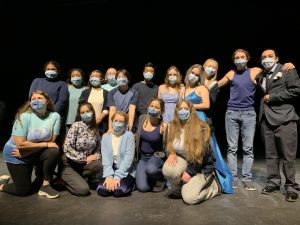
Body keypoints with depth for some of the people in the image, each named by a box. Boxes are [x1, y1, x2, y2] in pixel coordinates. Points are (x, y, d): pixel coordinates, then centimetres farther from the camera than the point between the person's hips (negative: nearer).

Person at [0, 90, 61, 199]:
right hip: (16, 155, -2)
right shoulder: (24, 116, -22)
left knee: (54, 152, -28)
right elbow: (20, 144, -27)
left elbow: (51, 142, -16)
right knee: (23, 191, -1)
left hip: (37, 153, 3)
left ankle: (45, 184, -9)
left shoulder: (55, 116, -16)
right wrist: (46, 144, -23)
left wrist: (26, 152, -19)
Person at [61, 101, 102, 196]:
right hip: (70, 164, -5)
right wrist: (85, 158, -18)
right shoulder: (76, 126, -14)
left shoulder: (95, 129, 3)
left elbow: (98, 148, 10)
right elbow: (67, 148, -19)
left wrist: (96, 156, -13)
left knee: (99, 164, -26)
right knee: (83, 189, -21)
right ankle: (66, 178, 10)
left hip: (84, 164, 5)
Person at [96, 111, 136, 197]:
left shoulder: (129, 135, -5)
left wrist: (117, 177, -21)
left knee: (119, 190, -27)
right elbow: (105, 158, -5)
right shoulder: (105, 136, 4)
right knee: (101, 190, -22)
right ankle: (111, 182, 9)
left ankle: (129, 183, 5)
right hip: (110, 171, 3)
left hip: (126, 171, -2)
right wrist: (109, 176, -19)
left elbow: (128, 157, -13)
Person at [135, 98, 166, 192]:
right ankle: (151, 177, 20)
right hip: (142, 156, 3)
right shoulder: (142, 118, -4)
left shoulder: (163, 125, -17)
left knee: (150, 169, -38)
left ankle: (161, 177, -1)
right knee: (142, 187, -15)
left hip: (156, 155, -3)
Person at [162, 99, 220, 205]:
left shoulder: (201, 128, -17)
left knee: (188, 198, -19)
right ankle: (178, 189, 3)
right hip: (184, 160, 4)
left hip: (202, 166, -4)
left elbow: (202, 153, -17)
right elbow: (169, 145, 10)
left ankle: (214, 186, 10)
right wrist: (171, 154, -14)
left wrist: (190, 171, -18)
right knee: (167, 169, -31)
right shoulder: (173, 127, -1)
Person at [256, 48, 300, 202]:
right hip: (266, 119, 5)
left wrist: (272, 97, -8)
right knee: (270, 155, 8)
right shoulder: (260, 76, 20)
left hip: (284, 118, -5)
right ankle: (273, 183, 18)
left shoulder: (287, 70, 4)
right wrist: (263, 102, 7)